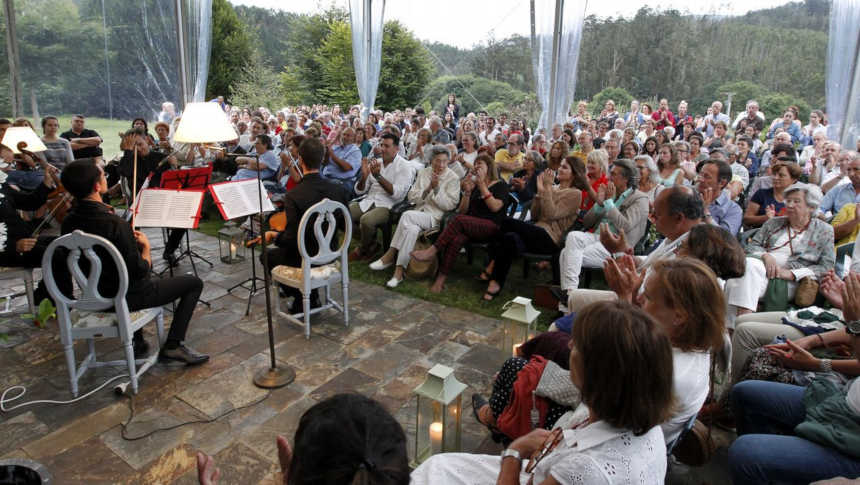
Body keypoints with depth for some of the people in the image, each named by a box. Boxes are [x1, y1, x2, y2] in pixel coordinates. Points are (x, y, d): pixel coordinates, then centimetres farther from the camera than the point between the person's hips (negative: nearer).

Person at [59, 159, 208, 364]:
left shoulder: (69, 222, -6)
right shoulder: (115, 224, -29)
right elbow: (140, 271, -23)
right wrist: (146, 246, -6)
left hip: (94, 296, 7)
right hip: (128, 297, -7)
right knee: (194, 283, 6)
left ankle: (137, 341, 35)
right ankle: (173, 345, 4)